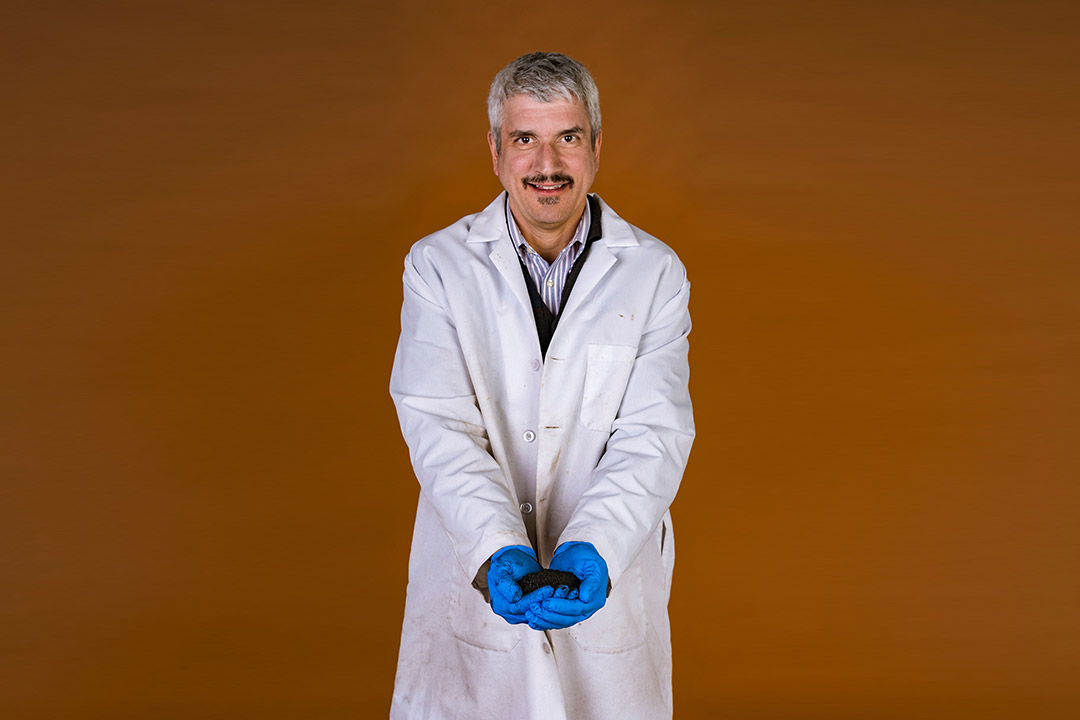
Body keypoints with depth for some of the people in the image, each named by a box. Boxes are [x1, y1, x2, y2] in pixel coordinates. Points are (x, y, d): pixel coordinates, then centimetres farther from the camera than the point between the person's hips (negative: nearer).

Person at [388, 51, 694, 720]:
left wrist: (592, 547, -26)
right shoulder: (438, 265, -2)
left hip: (609, 586, 1)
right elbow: (438, 425, -11)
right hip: (471, 583, 0)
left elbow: (654, 434, -10)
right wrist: (496, 550, -25)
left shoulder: (656, 272, -1)